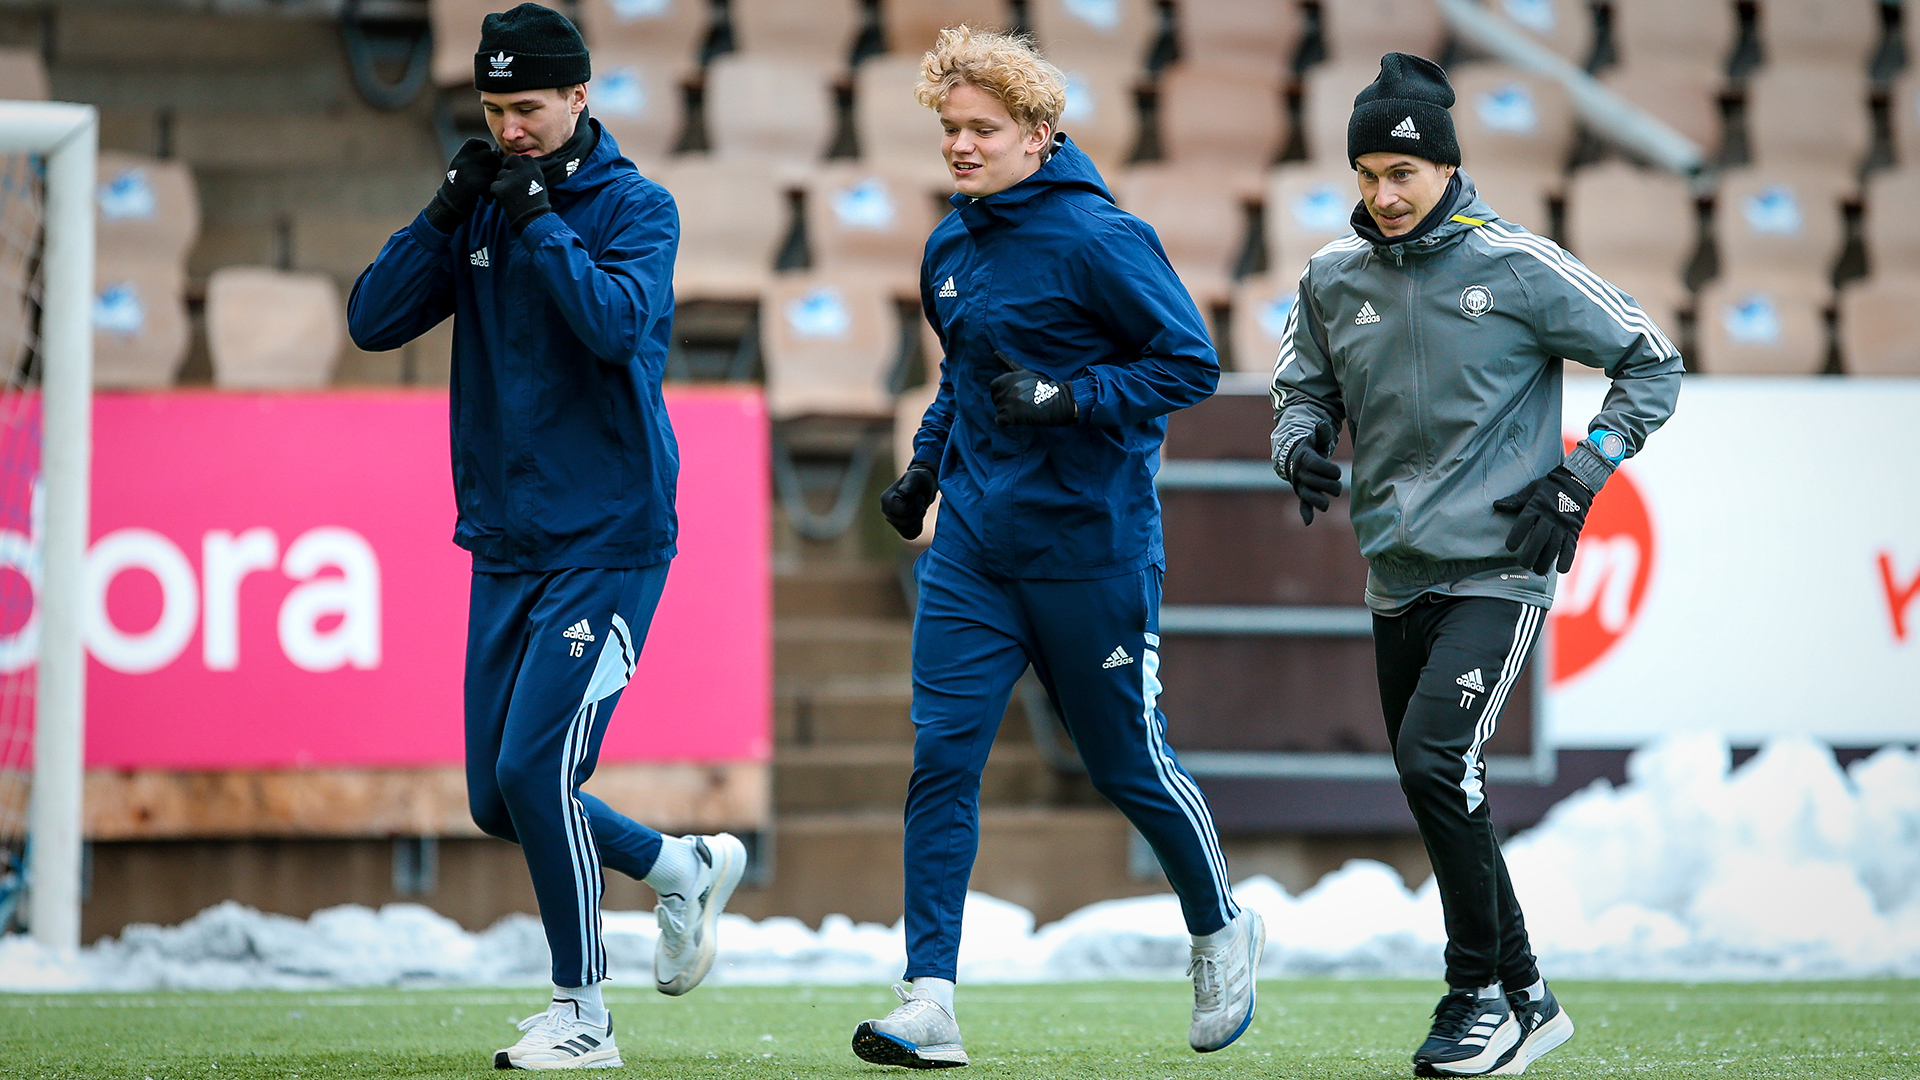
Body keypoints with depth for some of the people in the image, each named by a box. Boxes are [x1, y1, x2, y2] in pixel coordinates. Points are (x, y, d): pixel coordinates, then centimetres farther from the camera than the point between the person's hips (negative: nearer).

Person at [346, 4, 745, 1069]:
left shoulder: (635, 206, -6)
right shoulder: (481, 209, 9)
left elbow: (618, 322, -24)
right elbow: (374, 320, 0)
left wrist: (538, 216, -20)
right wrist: (448, 211, -10)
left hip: (609, 543, -6)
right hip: (504, 544, 6)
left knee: (534, 772, -14)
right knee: (499, 800, 7)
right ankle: (684, 869, 30)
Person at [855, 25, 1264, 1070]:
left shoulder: (1096, 238, -13)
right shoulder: (949, 247, 9)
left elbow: (1191, 362, -14)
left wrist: (1069, 400, -23)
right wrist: (927, 462, 13)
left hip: (1091, 544, -6)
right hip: (971, 542, 6)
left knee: (1129, 765, 8)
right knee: (941, 757, -7)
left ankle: (1222, 932, 34)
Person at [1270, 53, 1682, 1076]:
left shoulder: (1519, 267, -9)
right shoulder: (1332, 278, 5)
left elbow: (1652, 364, -1)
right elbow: (1303, 391, 20)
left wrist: (1577, 481, -9)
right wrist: (1302, 445, -4)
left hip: (1498, 571, -6)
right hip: (1397, 579, 6)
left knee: (1435, 761, -22)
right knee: (1443, 797, 10)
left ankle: (1482, 994, -9)